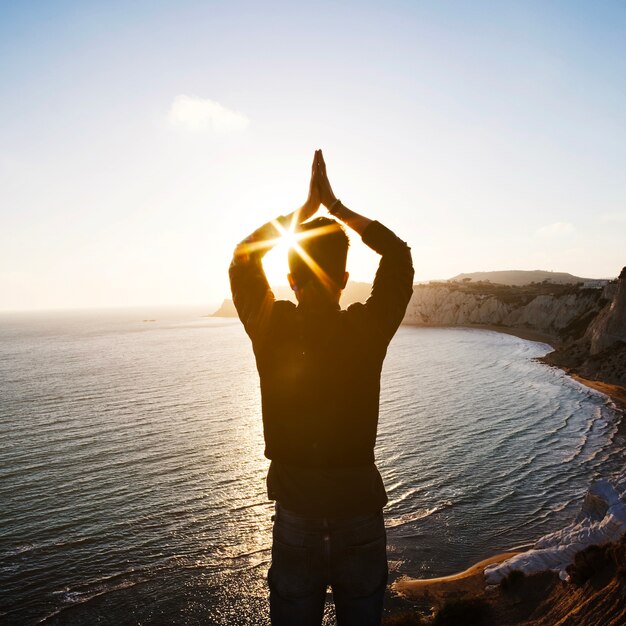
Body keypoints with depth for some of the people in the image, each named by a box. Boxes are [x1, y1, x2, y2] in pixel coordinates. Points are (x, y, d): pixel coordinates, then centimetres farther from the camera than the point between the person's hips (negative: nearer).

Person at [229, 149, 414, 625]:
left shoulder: (270, 331, -14)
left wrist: (306, 207, 6)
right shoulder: (368, 332, -14)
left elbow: (242, 259, 4)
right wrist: (336, 206, 3)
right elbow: (400, 255, 2)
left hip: (295, 517, 0)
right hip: (361, 514, 0)